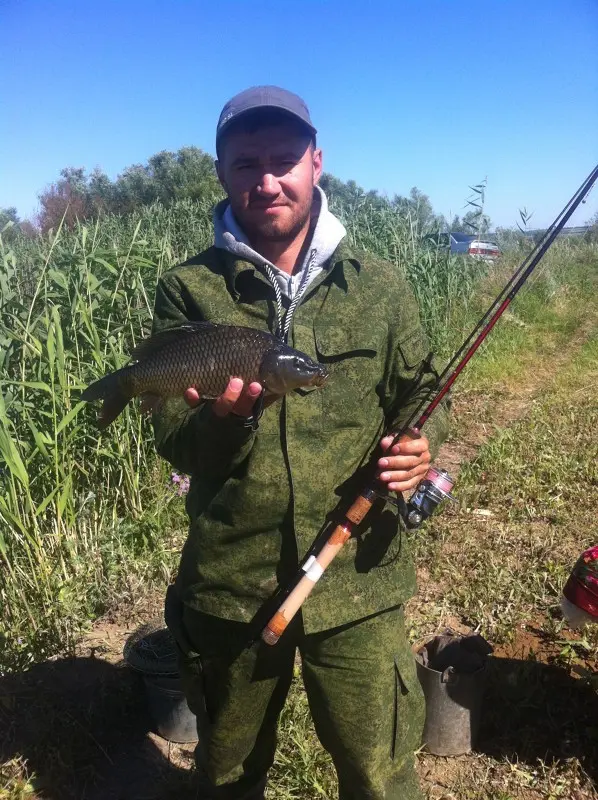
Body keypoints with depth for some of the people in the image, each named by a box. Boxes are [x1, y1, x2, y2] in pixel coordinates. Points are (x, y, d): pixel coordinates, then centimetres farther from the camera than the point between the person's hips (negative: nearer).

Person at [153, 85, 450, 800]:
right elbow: (174, 446, -7)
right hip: (229, 581, 1)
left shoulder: (379, 286, 0)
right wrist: (222, 418, -29)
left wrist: (418, 446, -12)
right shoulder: (188, 290, -4)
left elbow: (421, 393, 10)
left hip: (357, 581, 0)